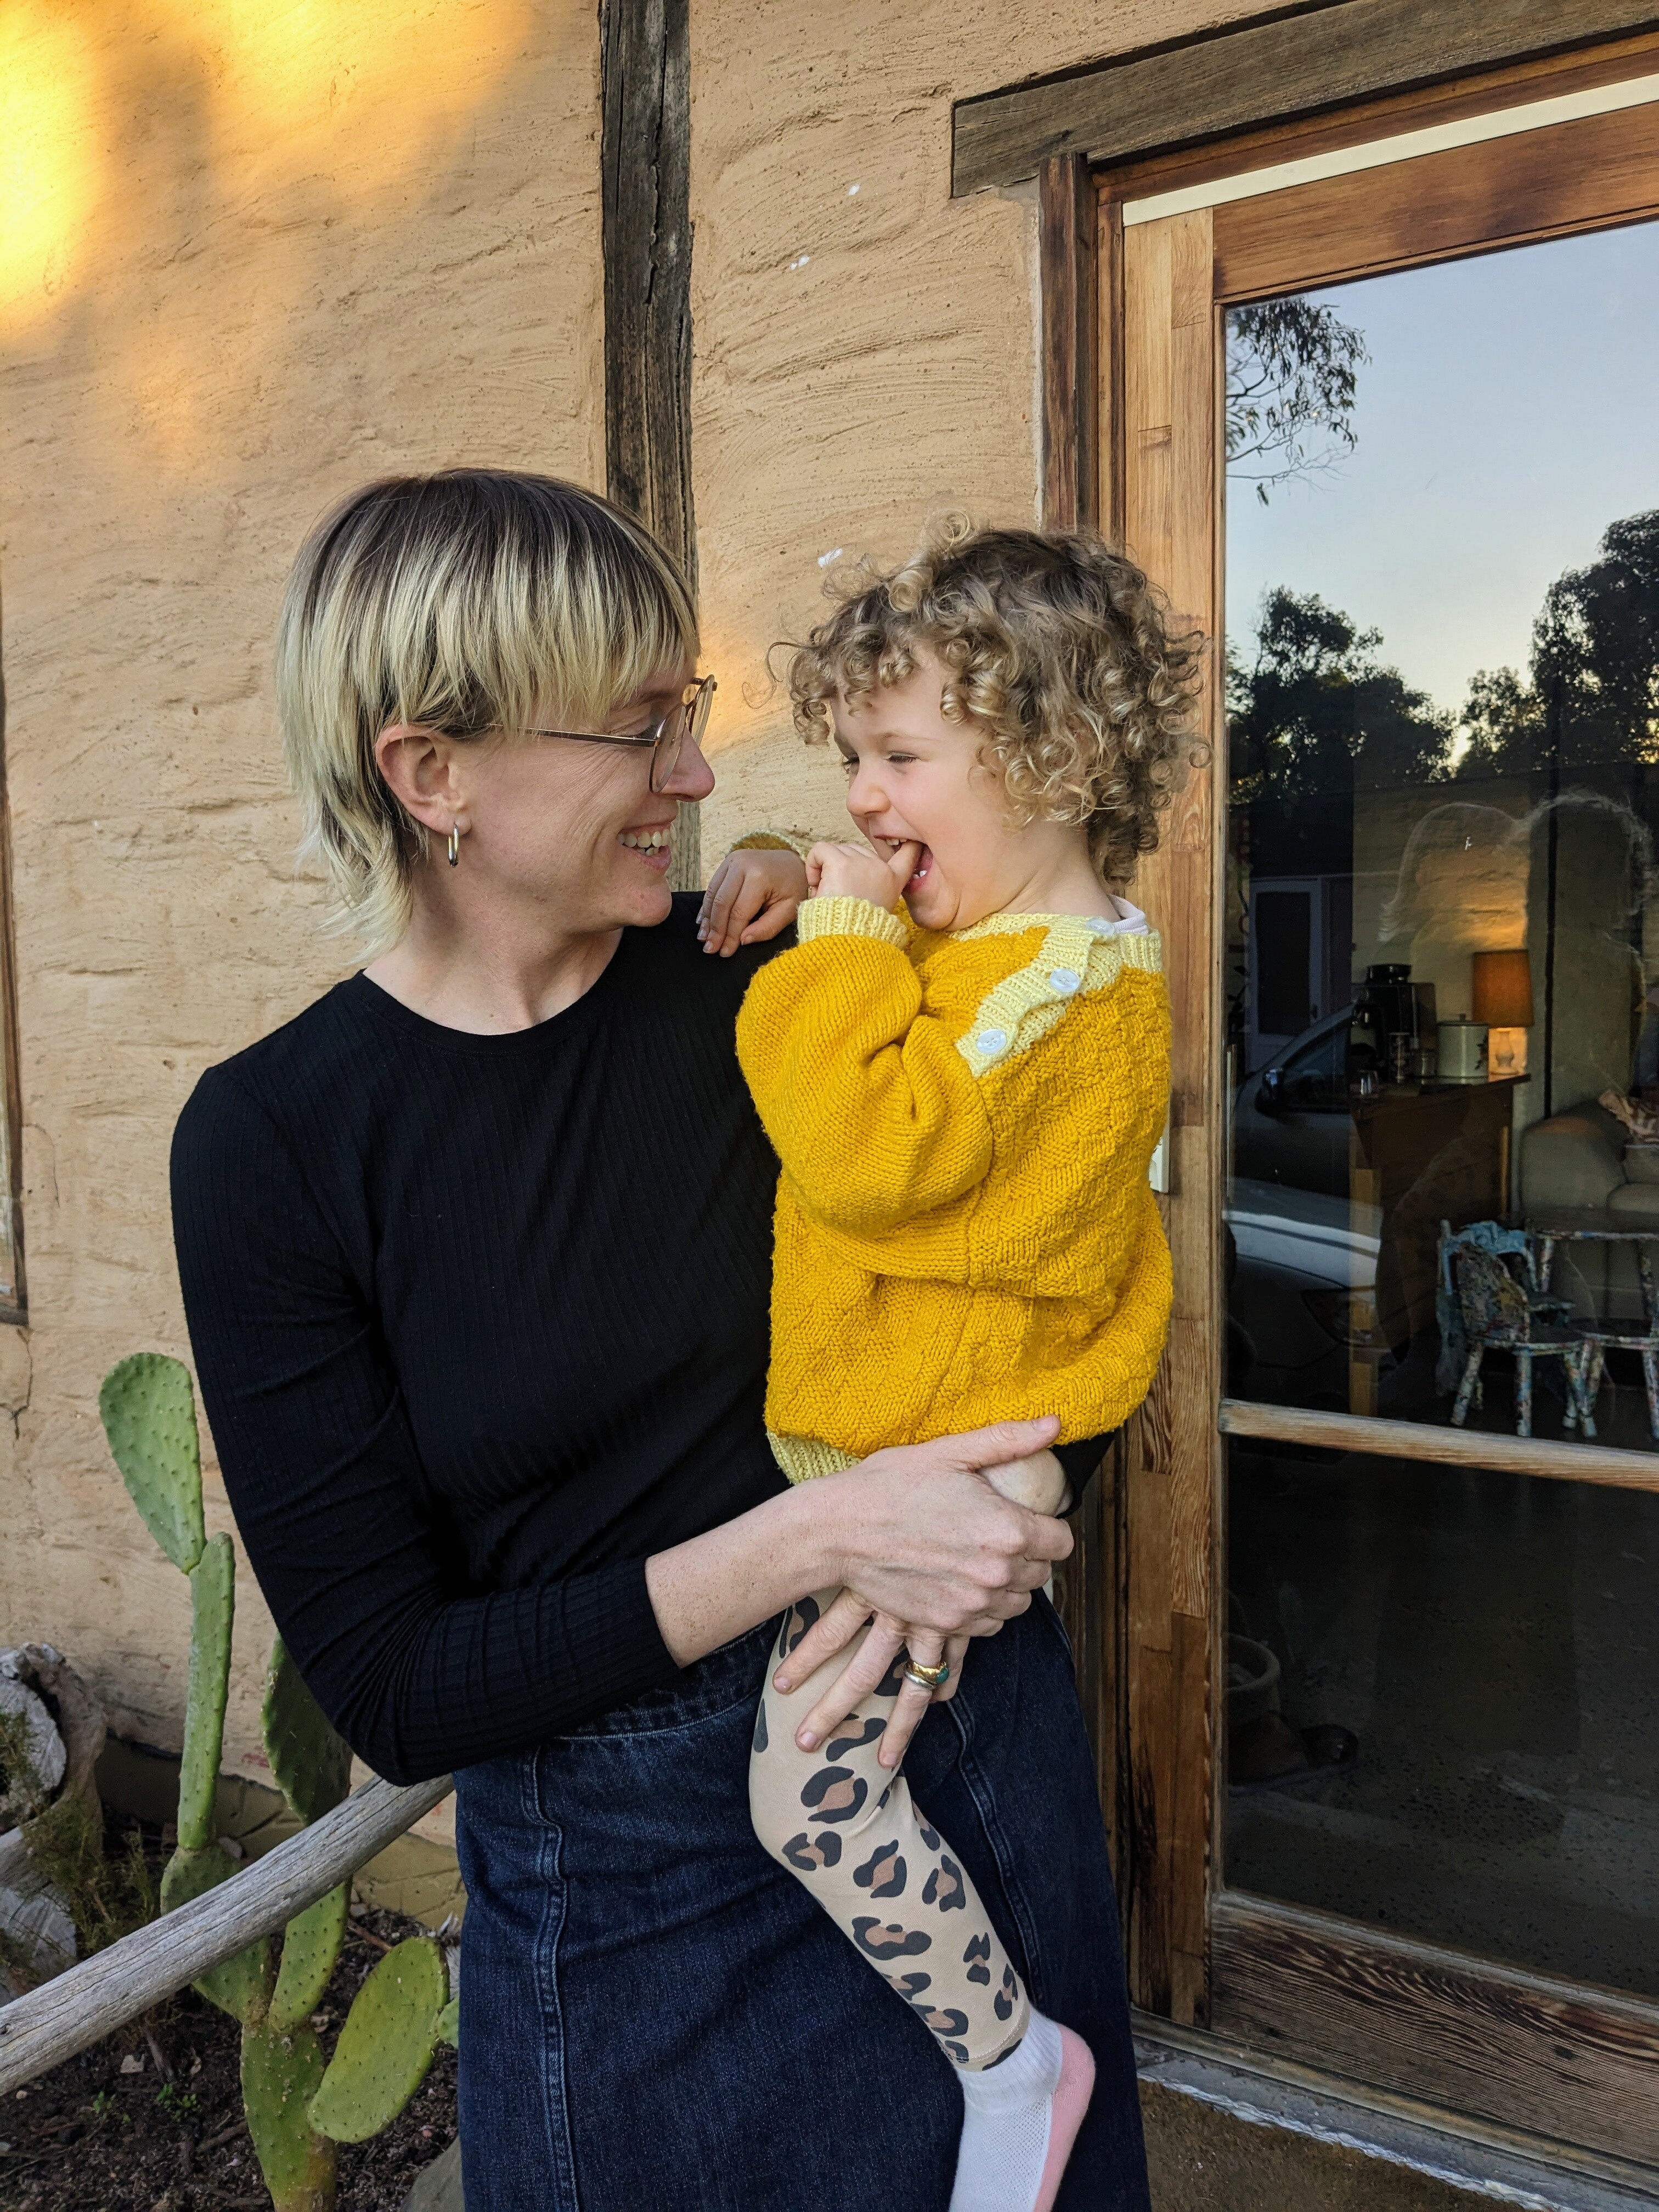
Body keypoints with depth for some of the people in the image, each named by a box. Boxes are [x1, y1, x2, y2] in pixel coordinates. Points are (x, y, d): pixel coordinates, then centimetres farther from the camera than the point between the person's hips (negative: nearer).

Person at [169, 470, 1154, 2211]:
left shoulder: (769, 982, -9)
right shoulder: (271, 1138, -14)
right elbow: (388, 1686, -14)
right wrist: (814, 1540, -24)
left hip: (963, 1756, 3)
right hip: (620, 1875, -2)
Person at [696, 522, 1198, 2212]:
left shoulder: (1068, 989, -24)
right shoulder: (973, 938, 7)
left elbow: (874, 1149, -34)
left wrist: (846, 946, -23)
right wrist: (810, 892, 6)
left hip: (940, 1462, -10)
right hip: (866, 1424, 10)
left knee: (813, 1791, -7)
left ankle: (1009, 2057, 17)